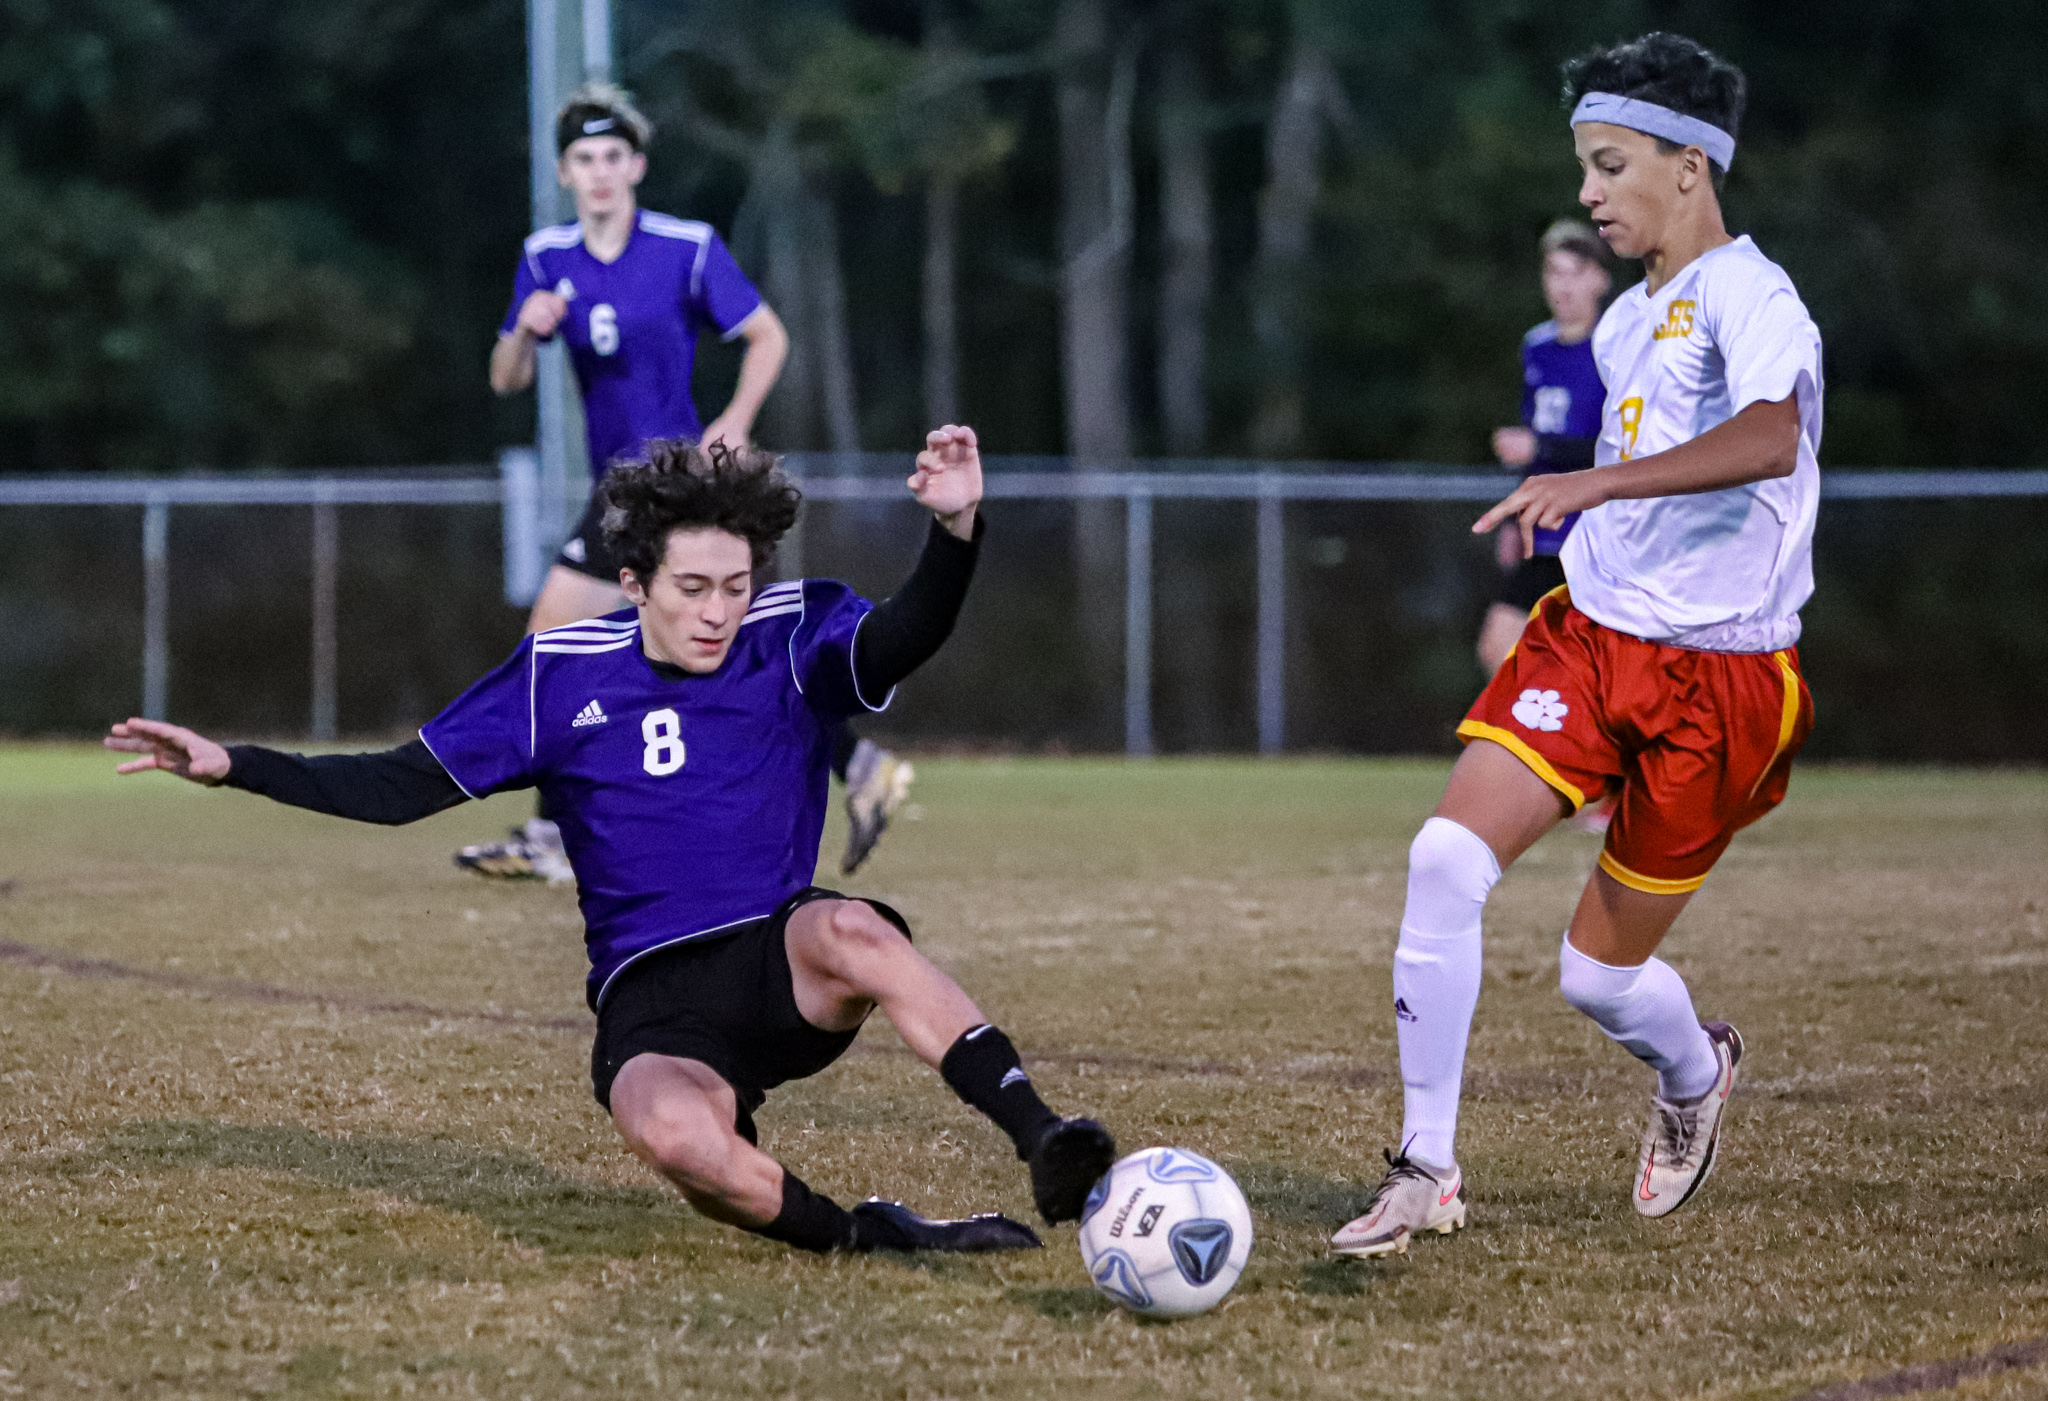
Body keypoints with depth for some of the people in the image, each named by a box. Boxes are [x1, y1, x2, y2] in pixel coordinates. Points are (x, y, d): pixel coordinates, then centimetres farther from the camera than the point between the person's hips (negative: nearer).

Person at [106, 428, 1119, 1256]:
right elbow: (405, 786, 9)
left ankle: (1042, 1144, -40)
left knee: (850, 929, -38)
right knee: (670, 1131, -37)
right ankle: (860, 1236, -18)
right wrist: (232, 766, -1)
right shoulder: (562, 675, 3)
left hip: (784, 972, 0)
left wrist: (956, 530, -44)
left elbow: (901, 640, -22)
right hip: (653, 1006, 0)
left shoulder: (793, 638, -1)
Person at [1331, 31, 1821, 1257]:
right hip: (1590, 637, 6)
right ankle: (1428, 1171, -10)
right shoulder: (1628, 321, 13)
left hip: (1715, 674, -6)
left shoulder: (1747, 295, -14)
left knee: (1600, 976, 2)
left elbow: (1769, 439, -36)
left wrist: (1596, 481, -46)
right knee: (1447, 856, -18)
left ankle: (1697, 1071, 40)